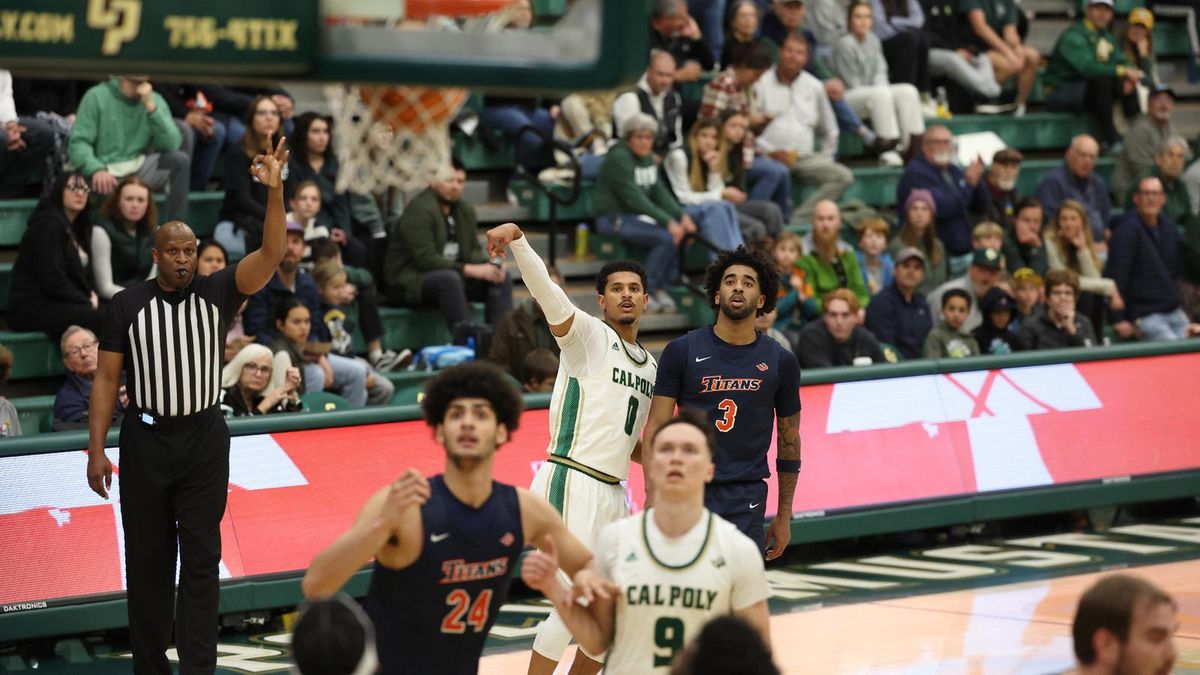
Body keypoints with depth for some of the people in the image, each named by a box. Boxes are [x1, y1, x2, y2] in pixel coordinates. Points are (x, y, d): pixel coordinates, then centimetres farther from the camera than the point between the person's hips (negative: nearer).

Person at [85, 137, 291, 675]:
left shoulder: (217, 293, 0)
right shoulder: (127, 306, -1)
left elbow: (270, 255, -13)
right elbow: (106, 378, 0)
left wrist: (275, 191, -27)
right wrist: (96, 450, -6)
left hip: (204, 439, 0)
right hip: (146, 440, 0)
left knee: (201, 556, -2)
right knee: (147, 557, 7)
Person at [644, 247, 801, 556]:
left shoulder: (780, 362, 6)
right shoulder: (682, 351, 1)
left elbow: (789, 441, 13)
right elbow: (656, 427, 1)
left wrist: (784, 516, 13)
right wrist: (654, 499, -9)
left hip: (747, 497, 1)